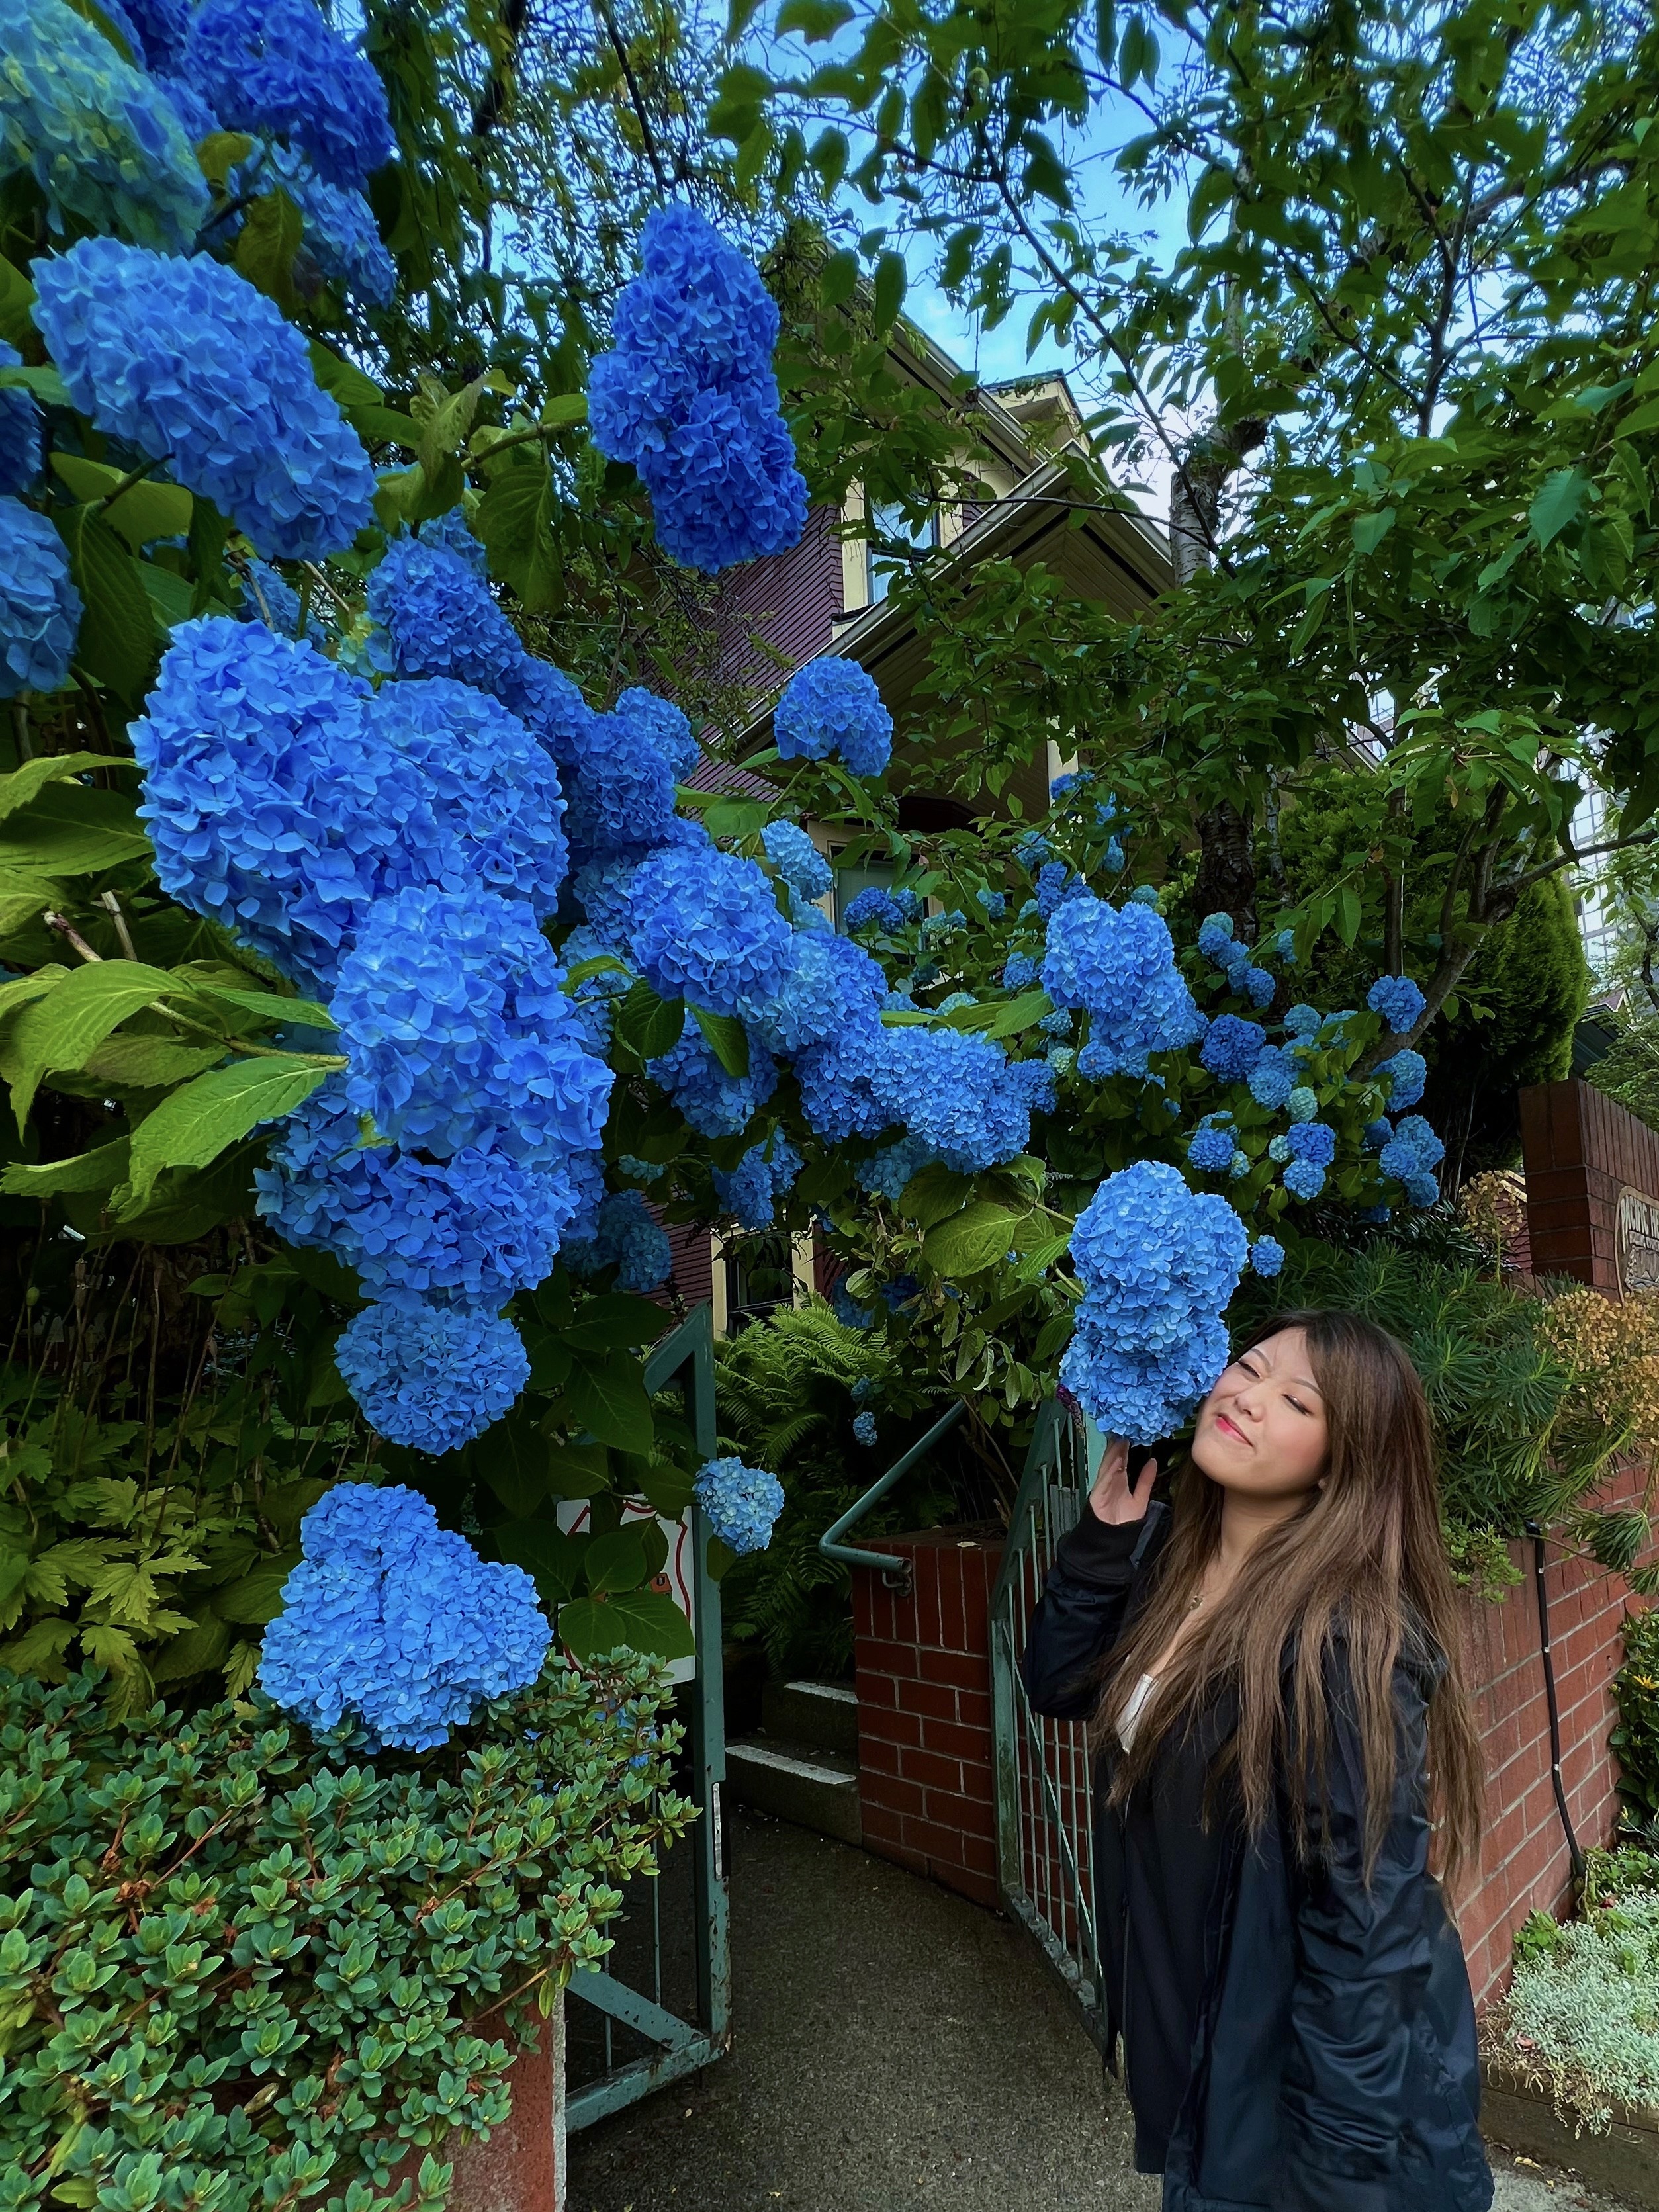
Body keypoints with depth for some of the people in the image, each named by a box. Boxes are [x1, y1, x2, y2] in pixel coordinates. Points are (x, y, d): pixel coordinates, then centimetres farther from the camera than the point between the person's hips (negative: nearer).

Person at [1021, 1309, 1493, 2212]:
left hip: (1300, 2064, -6)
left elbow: (1369, 1928, -26)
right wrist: (1102, 1532, -9)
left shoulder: (1349, 1636, -29)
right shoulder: (1170, 1552, -6)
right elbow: (1057, 1683, 2)